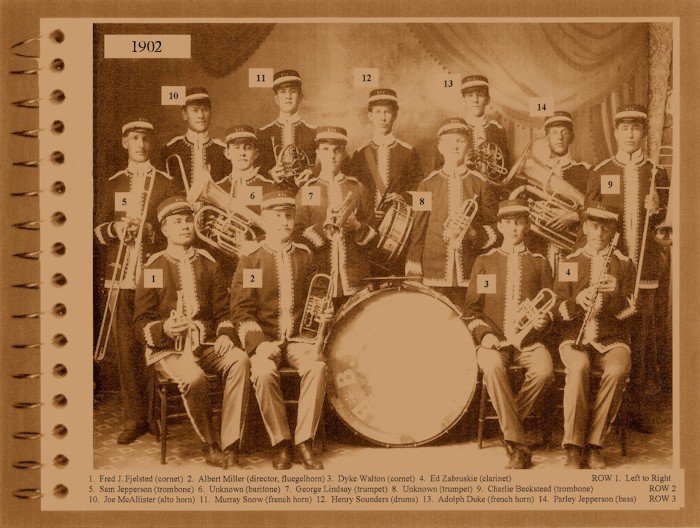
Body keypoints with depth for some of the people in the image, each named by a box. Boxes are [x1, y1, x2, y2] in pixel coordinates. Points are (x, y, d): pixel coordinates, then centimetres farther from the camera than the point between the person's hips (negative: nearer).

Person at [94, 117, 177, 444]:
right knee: (126, 349, -1)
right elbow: (97, 230, 13)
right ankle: (134, 417, 6)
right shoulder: (111, 184, 16)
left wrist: (151, 231, -12)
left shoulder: (166, 183, 9)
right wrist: (114, 228, -8)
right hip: (120, 277, 2)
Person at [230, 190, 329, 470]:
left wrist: (323, 311, -3)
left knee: (317, 366, -30)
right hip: (264, 339, -2)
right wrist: (259, 342, -18)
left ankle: (304, 441, -17)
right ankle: (280, 443, -14)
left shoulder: (305, 256, 12)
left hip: (298, 337, 2)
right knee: (264, 372, -33)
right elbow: (241, 311, -3)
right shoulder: (249, 261, 3)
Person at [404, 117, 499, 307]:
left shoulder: (481, 185, 8)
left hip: (470, 275, 0)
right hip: (434, 274, 0)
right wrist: (413, 273, 0)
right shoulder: (427, 185, 8)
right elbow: (418, 229, 7)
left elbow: (493, 230, 10)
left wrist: (473, 234, -11)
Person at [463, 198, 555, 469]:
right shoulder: (484, 262, 14)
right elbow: (471, 307, 10)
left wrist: (543, 318, -10)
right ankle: (518, 446, -29)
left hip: (529, 341, 1)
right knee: (493, 367, -36)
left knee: (544, 369, -33)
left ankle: (508, 423, -7)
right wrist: (484, 334, -9)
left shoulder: (540, 263, 17)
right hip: (493, 341, -1)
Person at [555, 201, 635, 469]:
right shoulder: (569, 262, 11)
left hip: (612, 340, 1)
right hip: (575, 339, 0)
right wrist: (577, 300, -18)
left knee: (617, 370, -33)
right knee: (579, 367, -34)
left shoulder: (624, 264, 10)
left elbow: (626, 311, 1)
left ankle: (594, 444, -20)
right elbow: (560, 312, 4)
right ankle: (573, 447, -29)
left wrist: (615, 292, -19)